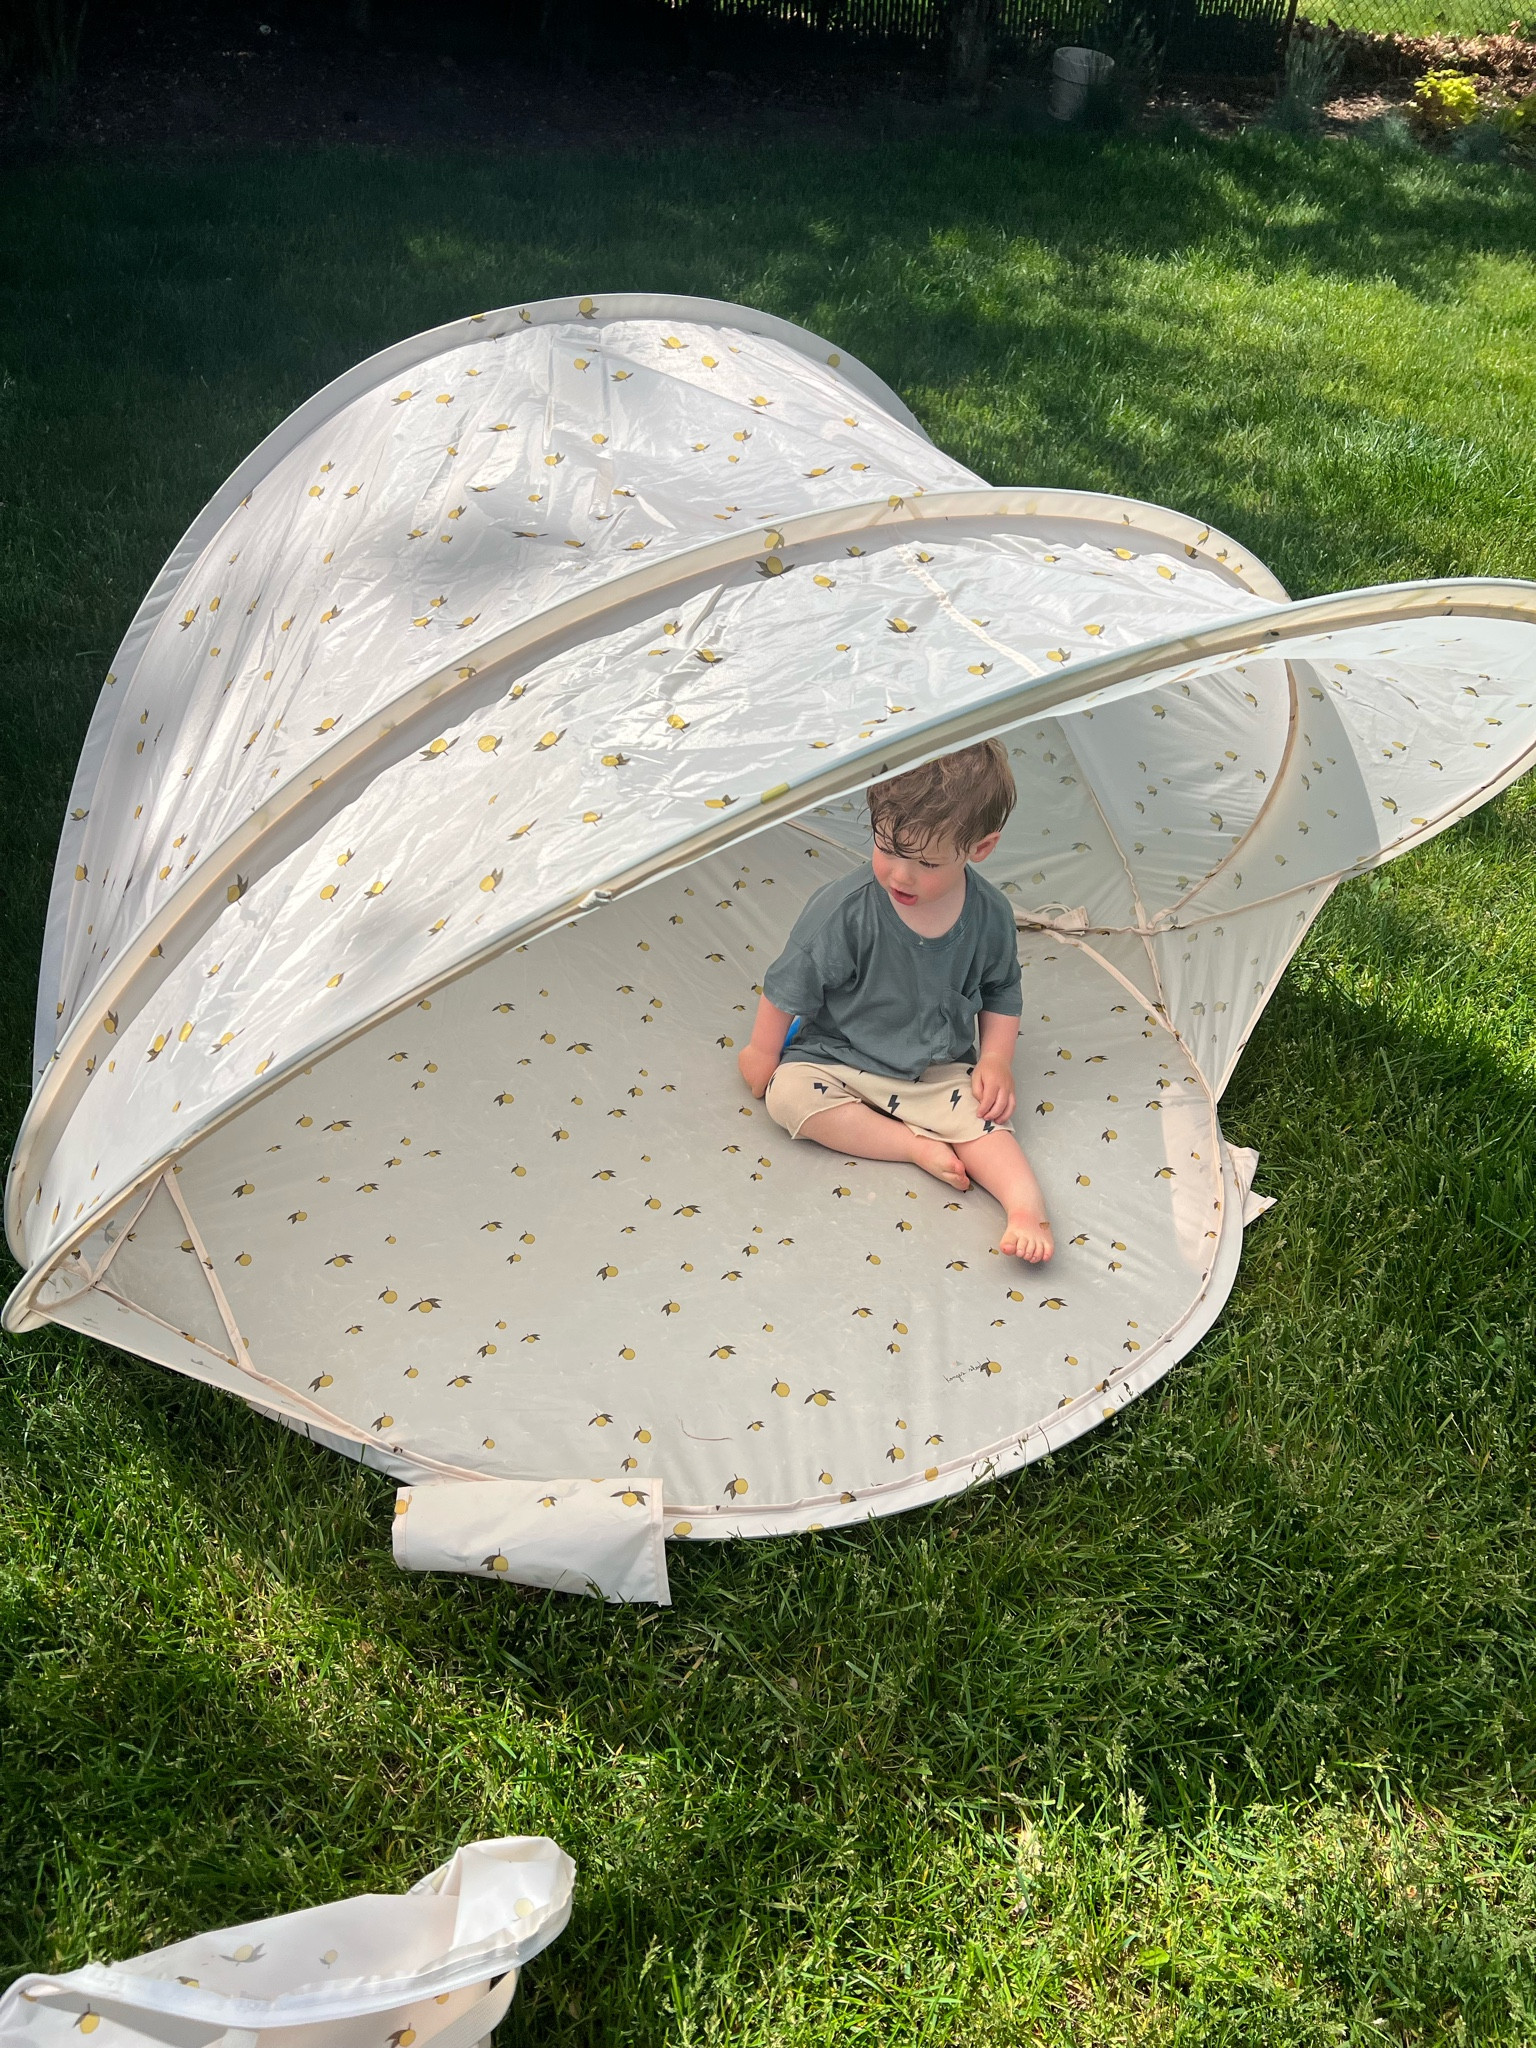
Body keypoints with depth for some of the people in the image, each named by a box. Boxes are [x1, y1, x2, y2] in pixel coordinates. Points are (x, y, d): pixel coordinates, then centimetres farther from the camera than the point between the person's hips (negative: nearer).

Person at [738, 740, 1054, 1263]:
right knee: (788, 1091, -26)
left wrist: (995, 1060, -5)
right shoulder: (844, 910, -24)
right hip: (837, 1060, 0)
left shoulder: (990, 915, -12)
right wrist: (763, 1053, -1)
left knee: (982, 1115, -24)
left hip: (940, 1072, 1)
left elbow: (1001, 991, 7)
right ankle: (918, 1147, -24)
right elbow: (790, 984, -11)